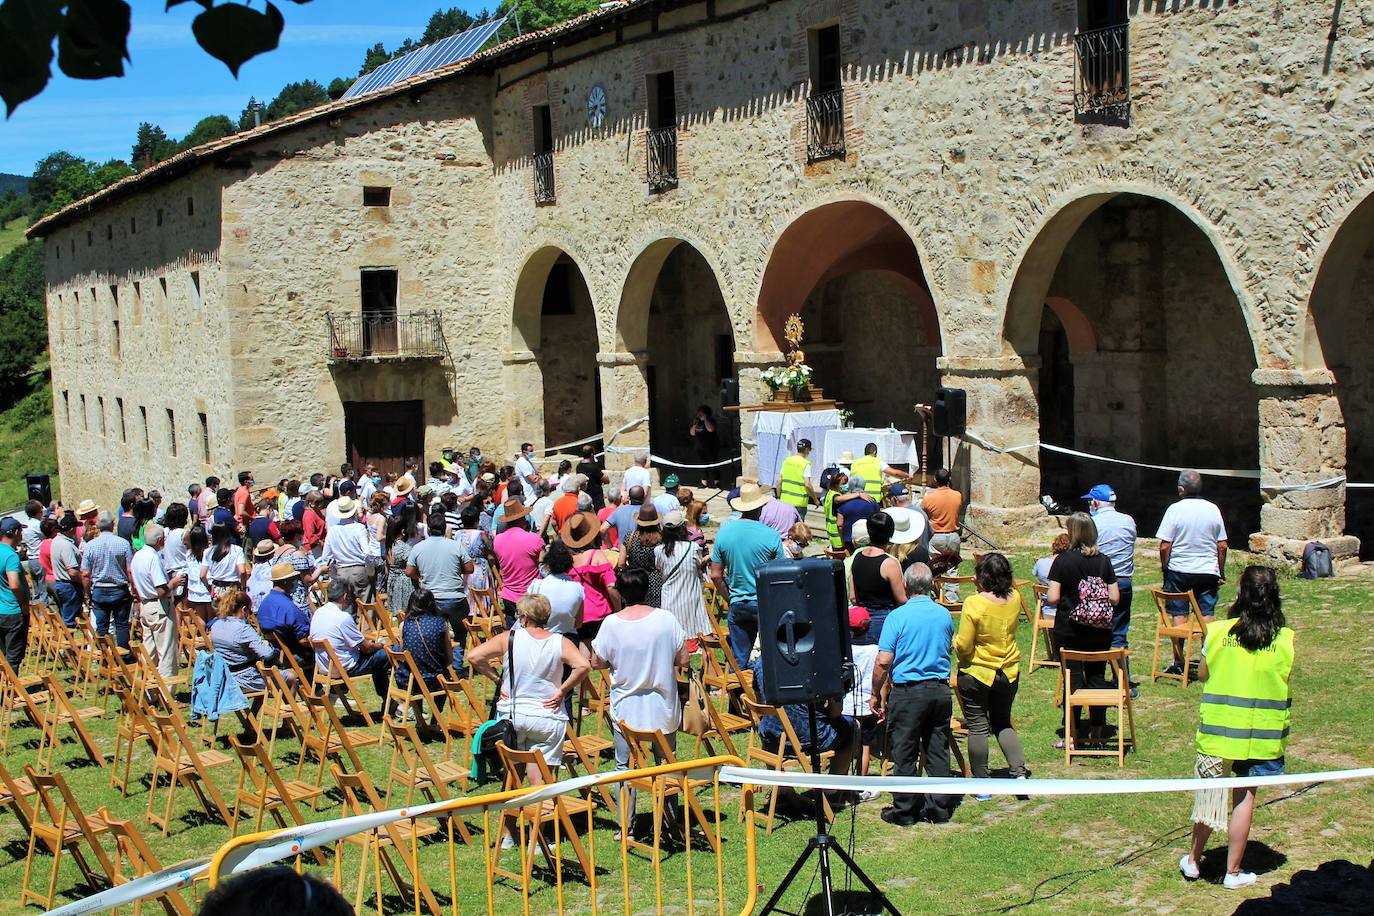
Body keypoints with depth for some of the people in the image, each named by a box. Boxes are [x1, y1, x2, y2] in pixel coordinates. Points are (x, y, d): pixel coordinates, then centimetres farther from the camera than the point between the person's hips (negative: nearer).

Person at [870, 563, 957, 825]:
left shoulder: (898, 616, -12)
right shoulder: (945, 615, 2)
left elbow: (883, 661, -13)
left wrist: (876, 695, -2)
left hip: (908, 692, -4)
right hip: (941, 690, 4)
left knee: (904, 754, 5)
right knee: (938, 751, 12)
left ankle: (905, 810, 11)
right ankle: (940, 807, 17)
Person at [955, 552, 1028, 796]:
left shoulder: (974, 604, -22)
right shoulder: (1014, 598, -7)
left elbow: (963, 646, -19)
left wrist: (955, 639, 3)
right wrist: (984, 589, 7)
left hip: (976, 673, -5)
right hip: (1009, 673, 5)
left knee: (978, 727, 6)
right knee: (1003, 723, 20)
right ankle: (1019, 772, 6)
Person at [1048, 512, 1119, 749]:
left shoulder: (1063, 560, -11)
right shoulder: (1103, 561, -2)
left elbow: (1053, 598, -15)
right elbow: (1114, 598, -2)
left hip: (1069, 630, -3)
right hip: (1100, 631, 3)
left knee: (1073, 678, 1)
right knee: (1097, 676, 10)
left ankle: (1072, 734, 3)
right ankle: (1096, 732, 16)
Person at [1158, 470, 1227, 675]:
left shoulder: (1175, 509, -10)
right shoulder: (1213, 510, 1)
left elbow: (1164, 546, -12)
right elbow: (1222, 545, 5)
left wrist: (1164, 567, 2)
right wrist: (1221, 572, 16)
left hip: (1179, 570, -2)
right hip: (1208, 571, 3)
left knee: (1178, 615, 5)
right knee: (1207, 614, 7)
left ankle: (1179, 663, 8)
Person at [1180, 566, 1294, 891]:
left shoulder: (1218, 632, -10)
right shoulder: (1285, 639, -9)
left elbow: (1201, 674, 0)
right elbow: (1287, 683, 1)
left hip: (1218, 728, 0)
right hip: (1261, 733, 0)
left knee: (1210, 795, 15)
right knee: (1245, 797, 9)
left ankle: (1193, 860, 26)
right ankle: (1233, 871, 17)